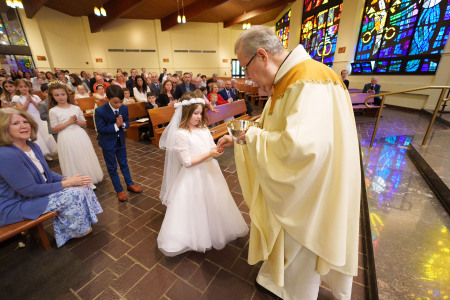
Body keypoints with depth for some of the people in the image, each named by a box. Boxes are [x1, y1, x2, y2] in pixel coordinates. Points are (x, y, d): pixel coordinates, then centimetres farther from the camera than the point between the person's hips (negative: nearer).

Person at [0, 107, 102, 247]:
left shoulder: (32, 146, 1)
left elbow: (47, 173, 8)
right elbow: (30, 190, -26)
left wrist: (66, 179, -11)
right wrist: (66, 183, -21)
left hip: (38, 191, 9)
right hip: (14, 206, -9)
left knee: (81, 186, -2)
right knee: (73, 194, -19)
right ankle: (79, 230, 10)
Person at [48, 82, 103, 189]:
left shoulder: (76, 108, 4)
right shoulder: (53, 111, -3)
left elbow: (84, 124, 11)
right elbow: (54, 129, -5)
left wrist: (77, 121, -10)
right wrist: (68, 122, -14)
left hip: (80, 136, 3)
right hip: (66, 138, -2)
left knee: (85, 159, 11)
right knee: (72, 161, 5)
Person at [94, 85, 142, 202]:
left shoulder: (124, 108, -11)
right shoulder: (100, 111, -22)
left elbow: (127, 123, -1)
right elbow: (100, 129, -21)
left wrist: (123, 124, -24)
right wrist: (116, 126, -30)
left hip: (121, 140, 4)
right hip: (108, 143, -3)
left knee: (124, 164, 18)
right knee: (112, 167, 9)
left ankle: (130, 184, 34)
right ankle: (119, 190, 23)